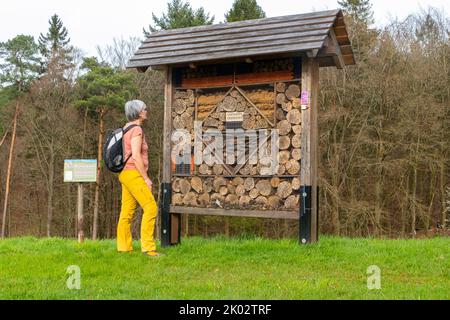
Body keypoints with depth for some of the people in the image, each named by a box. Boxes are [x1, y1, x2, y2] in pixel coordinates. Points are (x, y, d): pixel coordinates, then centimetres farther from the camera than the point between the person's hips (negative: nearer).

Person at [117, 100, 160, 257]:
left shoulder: (127, 129, 18)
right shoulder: (136, 130, -12)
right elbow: (136, 156, -19)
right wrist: (146, 178, -15)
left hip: (126, 174, 10)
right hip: (133, 174, -10)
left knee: (127, 212, 8)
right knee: (151, 207, -11)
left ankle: (124, 248, 11)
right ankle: (148, 247, -12)